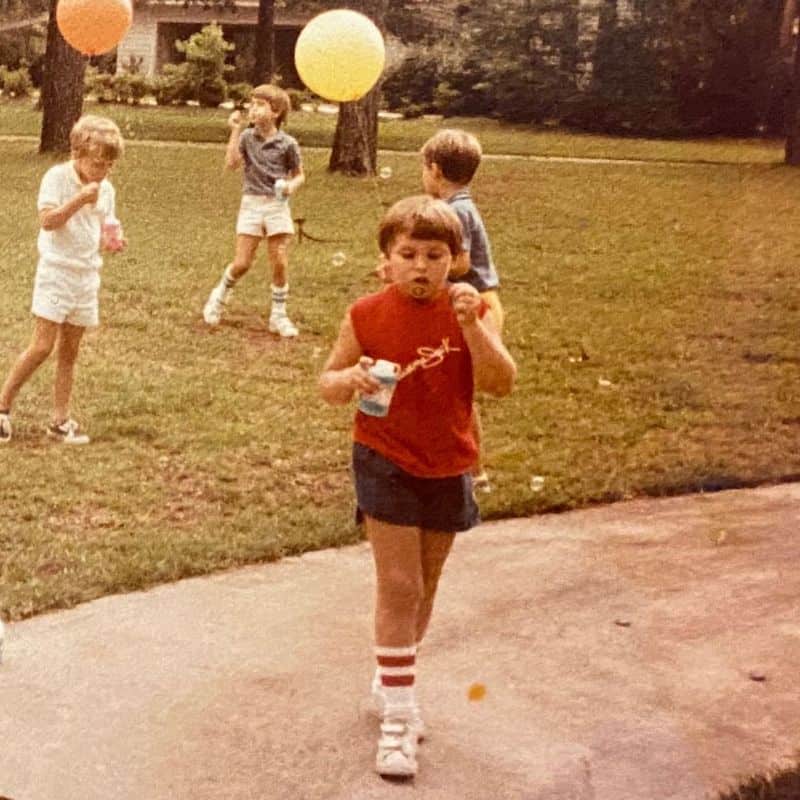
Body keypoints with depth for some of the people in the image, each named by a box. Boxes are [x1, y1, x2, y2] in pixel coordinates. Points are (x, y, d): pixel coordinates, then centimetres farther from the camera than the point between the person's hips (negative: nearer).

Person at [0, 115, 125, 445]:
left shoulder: (105, 190, 7)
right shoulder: (57, 177, -10)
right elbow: (47, 220, -20)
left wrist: (112, 242, -7)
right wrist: (79, 199, -29)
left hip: (87, 276, 5)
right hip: (56, 272, -5)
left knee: (69, 351, 9)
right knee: (42, 346, -10)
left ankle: (60, 420, 13)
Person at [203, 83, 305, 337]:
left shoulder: (287, 143, -3)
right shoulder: (247, 137, 1)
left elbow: (299, 175, 6)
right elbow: (231, 163, -13)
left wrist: (292, 185, -17)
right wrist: (235, 131, -14)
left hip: (277, 205, 0)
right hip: (252, 203, 0)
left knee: (280, 263, 0)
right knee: (241, 263, -2)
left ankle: (278, 315, 15)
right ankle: (220, 296, 27)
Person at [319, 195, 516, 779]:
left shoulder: (470, 311, -7)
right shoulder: (367, 316, -9)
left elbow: (502, 383, -18)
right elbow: (328, 384, 0)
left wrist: (472, 325, -31)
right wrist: (352, 379, -23)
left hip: (448, 468, 3)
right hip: (386, 463, -3)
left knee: (425, 585, 16)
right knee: (398, 586, -8)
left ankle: (392, 679, 37)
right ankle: (399, 715, -1)